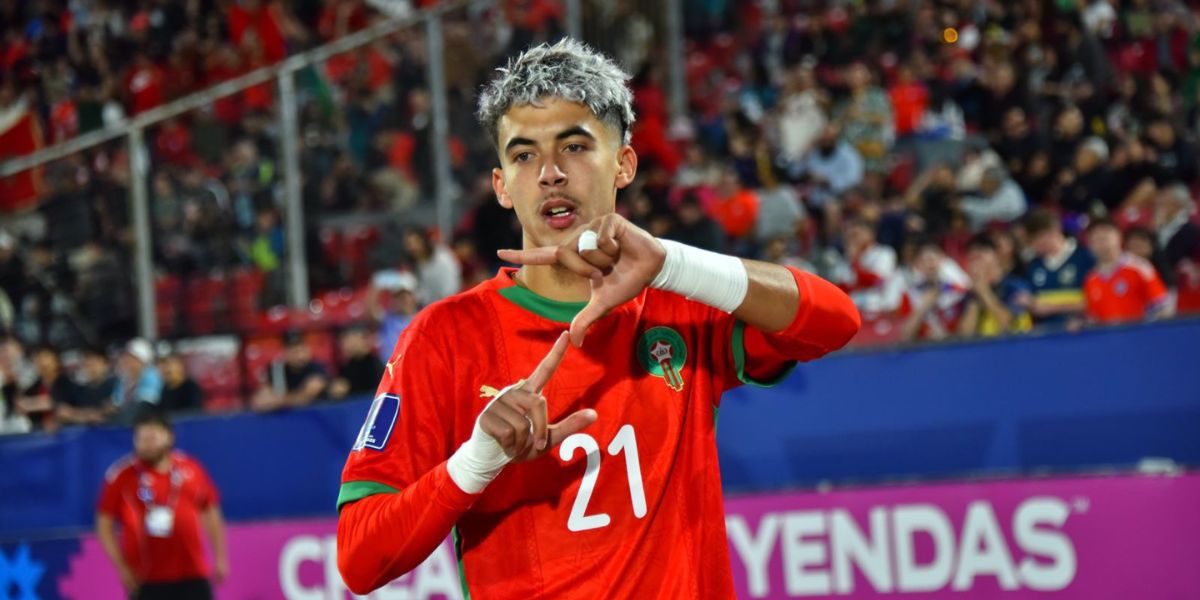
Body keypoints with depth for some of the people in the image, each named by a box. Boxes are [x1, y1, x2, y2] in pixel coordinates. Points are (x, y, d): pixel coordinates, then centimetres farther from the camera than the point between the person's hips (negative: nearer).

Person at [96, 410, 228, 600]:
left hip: (192, 576, 2)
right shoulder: (121, 476, -3)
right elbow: (104, 526, 0)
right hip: (145, 581, -2)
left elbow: (210, 514, 15)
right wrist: (122, 567, -8)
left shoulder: (191, 469, 5)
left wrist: (220, 559, 11)